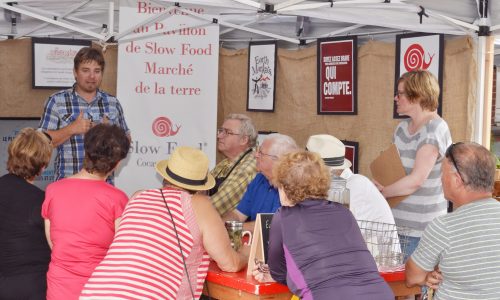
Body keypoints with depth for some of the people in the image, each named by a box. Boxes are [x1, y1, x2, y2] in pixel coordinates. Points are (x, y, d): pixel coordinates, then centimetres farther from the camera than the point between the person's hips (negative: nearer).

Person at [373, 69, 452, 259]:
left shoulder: (434, 130, -13)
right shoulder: (403, 127, 13)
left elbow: (415, 180, -19)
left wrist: (381, 192, -9)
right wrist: (381, 185, -4)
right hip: (399, 222, 7)